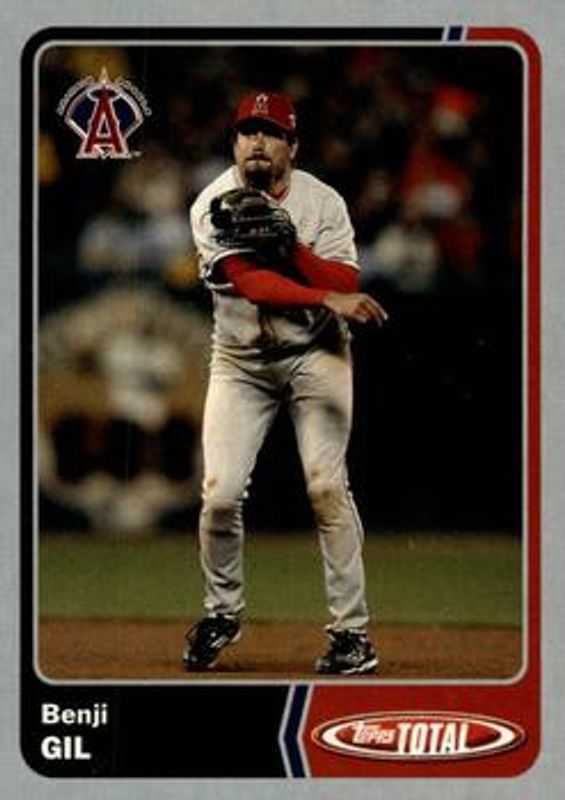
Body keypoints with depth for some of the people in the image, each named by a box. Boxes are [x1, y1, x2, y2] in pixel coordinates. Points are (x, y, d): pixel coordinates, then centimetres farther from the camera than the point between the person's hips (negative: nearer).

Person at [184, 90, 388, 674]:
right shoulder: (213, 205, -11)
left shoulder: (322, 203, -6)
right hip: (240, 361, 0)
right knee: (221, 493, -8)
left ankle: (351, 630, -6)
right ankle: (222, 614, 16)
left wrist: (290, 245, -27)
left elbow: (346, 285, -14)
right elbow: (251, 284, -24)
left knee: (327, 486, -11)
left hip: (315, 355, 0)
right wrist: (330, 299, -36)